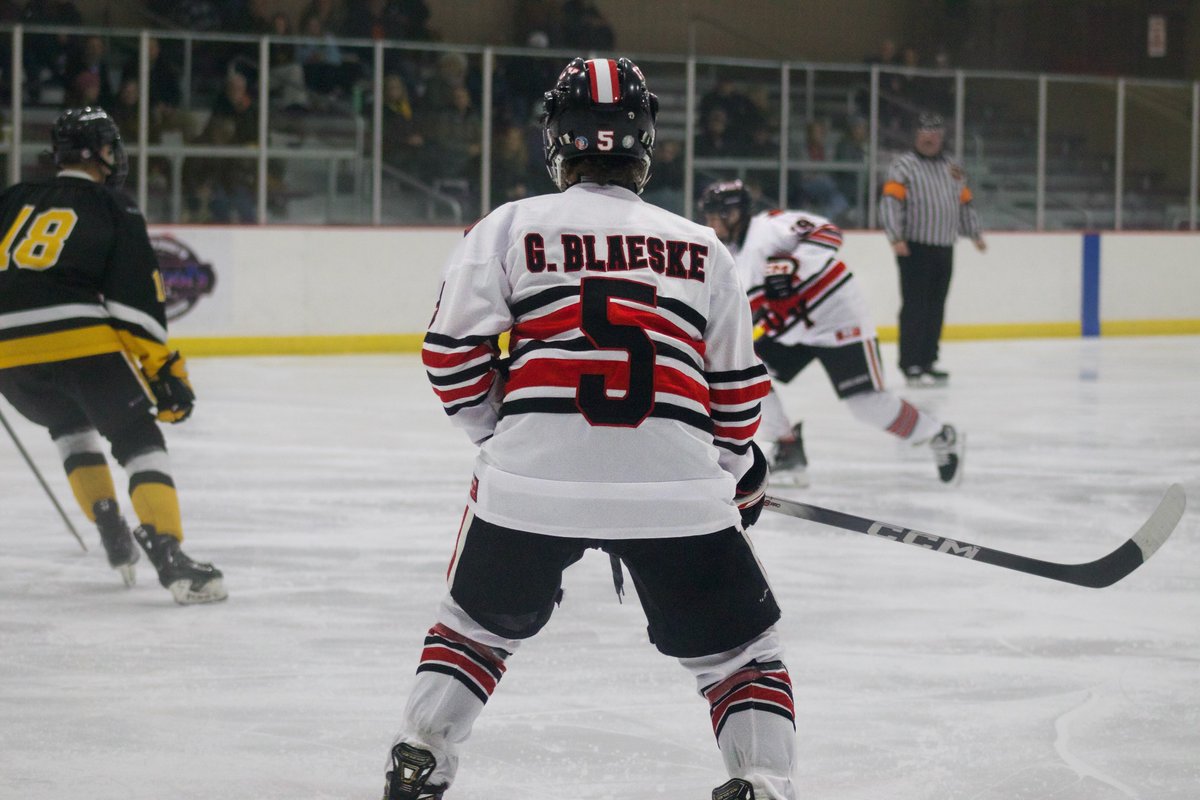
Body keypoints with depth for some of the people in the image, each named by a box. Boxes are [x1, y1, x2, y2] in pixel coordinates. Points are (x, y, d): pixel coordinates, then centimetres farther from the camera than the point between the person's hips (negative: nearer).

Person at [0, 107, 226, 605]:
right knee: (140, 442, 3)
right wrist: (165, 370, 0)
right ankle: (167, 555, -17)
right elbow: (136, 302, -1)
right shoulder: (114, 210, 7)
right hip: (81, 343, -5)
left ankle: (110, 528, 21)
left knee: (70, 424, 32)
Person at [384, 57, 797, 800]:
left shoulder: (511, 226, 8)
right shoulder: (701, 246, 13)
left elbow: (453, 352, 4)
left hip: (531, 479, 1)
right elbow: (737, 390, 15)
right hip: (676, 484, -1)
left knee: (481, 620, 26)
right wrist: (741, 474, 33)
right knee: (740, 644, 15)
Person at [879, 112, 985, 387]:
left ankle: (928, 361, 16)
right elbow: (890, 202, -13)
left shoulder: (952, 168, 17)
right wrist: (896, 238, -24)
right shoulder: (904, 166, -4)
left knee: (936, 309, 9)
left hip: (944, 249, 6)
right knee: (916, 307, -8)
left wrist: (974, 233, 20)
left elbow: (964, 203, 25)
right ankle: (911, 366, -8)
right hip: (915, 248, -6)